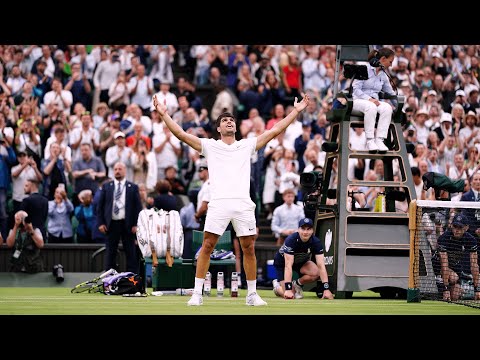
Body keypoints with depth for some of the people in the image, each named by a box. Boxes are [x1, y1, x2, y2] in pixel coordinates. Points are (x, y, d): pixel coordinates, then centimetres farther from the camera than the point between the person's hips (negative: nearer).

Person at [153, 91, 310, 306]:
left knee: (249, 248, 2)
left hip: (243, 204, 2)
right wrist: (164, 114, -2)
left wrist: (296, 111, 13)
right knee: (207, 246, -6)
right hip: (219, 203, -2)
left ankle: (252, 294, 12)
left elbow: (275, 130, 16)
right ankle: (197, 293, -2)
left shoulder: (247, 145, 18)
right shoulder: (209, 146, 13)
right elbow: (181, 134, 7)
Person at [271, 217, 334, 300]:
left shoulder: (316, 242, -23)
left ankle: (297, 284, 2)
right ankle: (278, 285, 18)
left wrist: (326, 289, -37)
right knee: (289, 295, -18)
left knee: (316, 273, -28)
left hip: (301, 262, 4)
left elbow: (321, 265, -28)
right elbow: (288, 266, -38)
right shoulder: (291, 240, -33)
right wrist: (288, 289, -45)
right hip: (282, 262, -4)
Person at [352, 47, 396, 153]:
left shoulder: (383, 76, 15)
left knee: (387, 107, -29)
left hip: (374, 102, 5)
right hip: (358, 100, -5)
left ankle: (379, 140, -36)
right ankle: (370, 141, -39)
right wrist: (369, 99, -23)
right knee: (371, 107, -40)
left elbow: (391, 93, 25)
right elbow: (356, 89, -11)